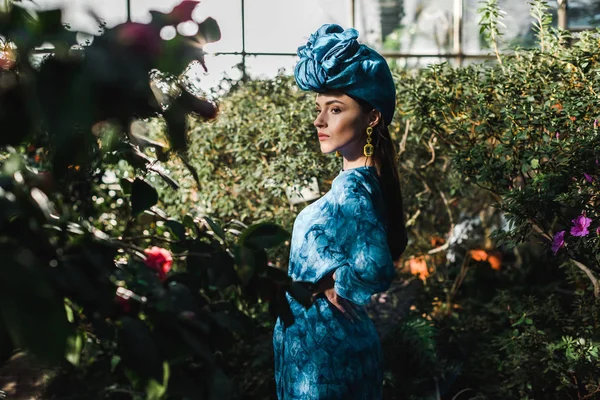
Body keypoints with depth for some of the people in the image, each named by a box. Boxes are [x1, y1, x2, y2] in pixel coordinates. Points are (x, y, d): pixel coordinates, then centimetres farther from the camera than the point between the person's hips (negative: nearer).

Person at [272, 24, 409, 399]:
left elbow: (376, 269, -34)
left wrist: (331, 285, -17)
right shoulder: (362, 178, 5)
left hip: (323, 349, -8)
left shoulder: (351, 189, -22)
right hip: (335, 339, 8)